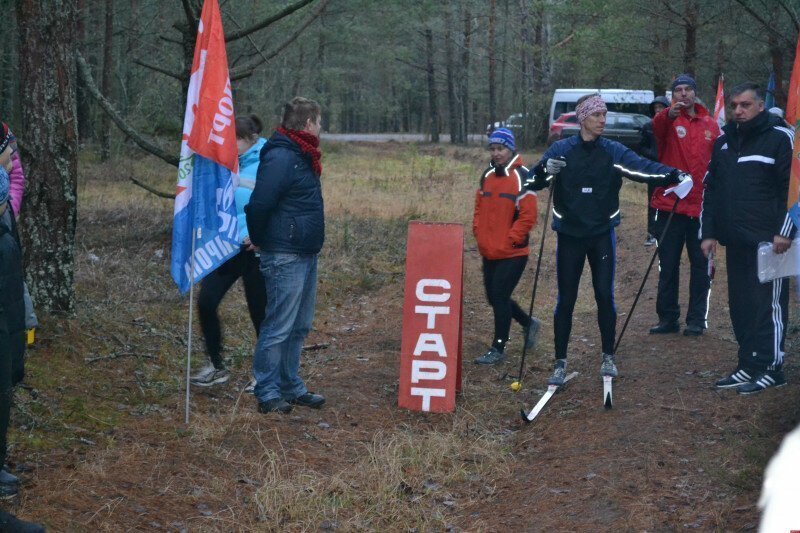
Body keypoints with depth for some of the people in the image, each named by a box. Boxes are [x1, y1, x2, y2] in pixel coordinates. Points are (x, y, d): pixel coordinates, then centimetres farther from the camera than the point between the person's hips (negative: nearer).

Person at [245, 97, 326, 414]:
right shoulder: (280, 157, -18)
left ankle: (290, 387, 27)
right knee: (279, 328, -3)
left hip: (306, 255, 10)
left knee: (299, 326, 16)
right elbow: (260, 204, -23)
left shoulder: (302, 156, 14)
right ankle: (267, 394, 6)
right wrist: (259, 240, -8)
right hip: (285, 257, -10)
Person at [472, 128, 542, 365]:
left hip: (512, 252, -7)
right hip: (488, 252, 7)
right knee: (494, 298, 13)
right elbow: (479, 208, 18)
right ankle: (528, 323, 36)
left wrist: (509, 240, -15)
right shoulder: (487, 176, 10)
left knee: (500, 297, -6)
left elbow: (528, 215, -15)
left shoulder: (521, 177, -11)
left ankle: (498, 348, 6)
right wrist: (479, 234, 5)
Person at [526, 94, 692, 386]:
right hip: (569, 235, -1)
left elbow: (643, 167, -15)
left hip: (602, 235, 1)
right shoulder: (561, 150, -5)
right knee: (566, 299, 3)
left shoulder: (613, 151, -1)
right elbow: (533, 181, -12)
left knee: (605, 295, 4)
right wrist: (545, 171, -35)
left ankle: (608, 357, 20)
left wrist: (673, 175, -33)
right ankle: (560, 363, 13)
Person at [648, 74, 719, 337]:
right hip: (669, 206, -1)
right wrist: (669, 115, -48)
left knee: (700, 265, 7)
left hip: (701, 207, 2)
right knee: (667, 266, 7)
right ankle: (668, 318, 17)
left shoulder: (710, 125, 7)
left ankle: (697, 319, 16)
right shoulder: (668, 121, -1)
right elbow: (657, 126, -26)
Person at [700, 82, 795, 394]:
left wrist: (784, 231, -15)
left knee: (769, 304, -3)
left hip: (768, 240, -7)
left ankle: (771, 368, 4)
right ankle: (748, 366, 18)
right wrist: (709, 232, 13)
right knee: (740, 305, 10)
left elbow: (792, 187, -10)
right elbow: (711, 189, 18)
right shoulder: (724, 142, 14)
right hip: (735, 240, 7)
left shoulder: (780, 138, -5)